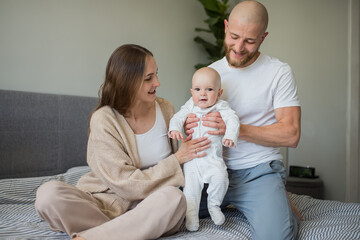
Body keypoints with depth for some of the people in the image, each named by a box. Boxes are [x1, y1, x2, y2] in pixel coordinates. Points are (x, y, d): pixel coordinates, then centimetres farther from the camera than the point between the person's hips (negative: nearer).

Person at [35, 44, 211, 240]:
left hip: (147, 207, 3)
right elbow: (128, 184, -15)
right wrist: (177, 160, -13)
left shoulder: (165, 109, 2)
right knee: (48, 193, -27)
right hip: (108, 201, -2)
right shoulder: (104, 120, -12)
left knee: (173, 198, -33)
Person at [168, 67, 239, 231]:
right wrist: (174, 129, -21)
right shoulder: (190, 106, 5)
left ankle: (214, 204, 3)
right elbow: (177, 117, 1)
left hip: (213, 157, -2)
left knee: (220, 177, -24)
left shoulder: (221, 107, -3)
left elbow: (232, 119, -16)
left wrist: (230, 136, -34)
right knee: (190, 185, -4)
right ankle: (191, 216, 11)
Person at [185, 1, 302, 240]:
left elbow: (291, 135, -9)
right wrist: (189, 126, -10)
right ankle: (231, 201, 12)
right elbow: (197, 112, 16)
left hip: (259, 170, -4)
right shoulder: (210, 71, 9)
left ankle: (280, 203, 9)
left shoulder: (279, 72, -4)